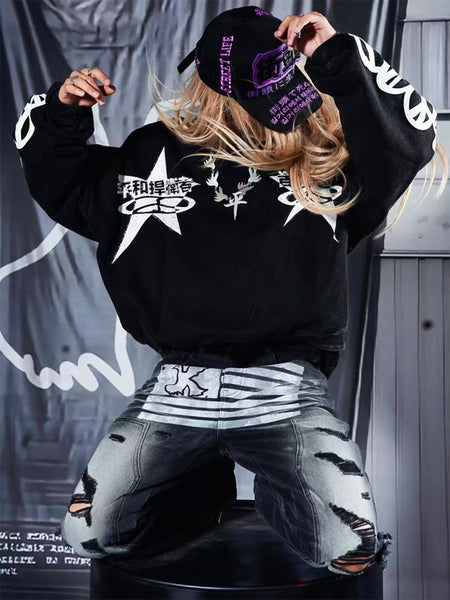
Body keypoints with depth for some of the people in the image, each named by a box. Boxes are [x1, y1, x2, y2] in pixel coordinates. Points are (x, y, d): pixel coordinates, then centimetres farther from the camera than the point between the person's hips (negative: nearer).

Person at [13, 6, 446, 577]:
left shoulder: (327, 162, 6)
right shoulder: (154, 153, 8)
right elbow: (59, 185, 20)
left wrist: (338, 57, -10)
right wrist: (62, 111, 3)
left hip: (288, 386, -1)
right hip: (177, 384, 2)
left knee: (351, 550, -14)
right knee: (86, 534, -2)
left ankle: (267, 481, 18)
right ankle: (192, 467, 25)